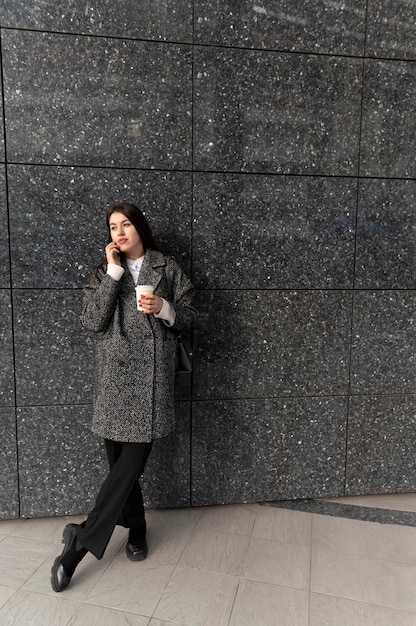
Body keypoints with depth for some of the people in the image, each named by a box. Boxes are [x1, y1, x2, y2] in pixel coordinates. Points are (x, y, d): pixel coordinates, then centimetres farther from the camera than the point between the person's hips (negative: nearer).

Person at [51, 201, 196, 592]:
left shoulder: (167, 268, 6)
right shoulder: (105, 271, 9)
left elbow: (187, 317, 8)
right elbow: (91, 321, -5)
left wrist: (163, 308, -13)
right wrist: (113, 272, -9)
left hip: (151, 374, -1)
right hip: (114, 376, 2)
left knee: (131, 461, -7)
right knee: (120, 460, 6)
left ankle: (82, 541, 6)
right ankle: (136, 529, 28)